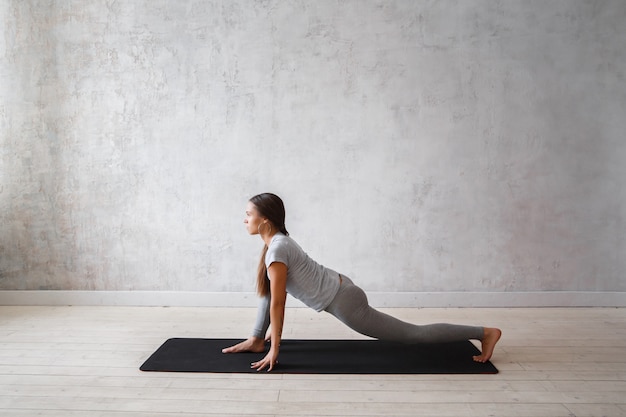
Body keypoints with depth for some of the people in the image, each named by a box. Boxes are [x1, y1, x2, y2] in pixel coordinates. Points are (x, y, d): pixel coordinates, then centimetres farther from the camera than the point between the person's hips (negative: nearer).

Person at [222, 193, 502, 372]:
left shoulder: (277, 249, -21)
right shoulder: (276, 241, 8)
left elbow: (278, 303, -20)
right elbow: (269, 295, 17)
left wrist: (274, 349, -13)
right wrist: (259, 338, 21)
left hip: (342, 301, -9)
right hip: (339, 290, 10)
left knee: (412, 334, -1)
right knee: (269, 288, 14)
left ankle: (485, 332, 7)